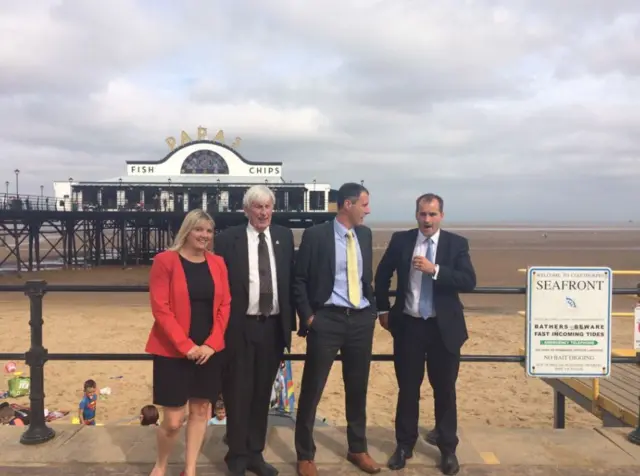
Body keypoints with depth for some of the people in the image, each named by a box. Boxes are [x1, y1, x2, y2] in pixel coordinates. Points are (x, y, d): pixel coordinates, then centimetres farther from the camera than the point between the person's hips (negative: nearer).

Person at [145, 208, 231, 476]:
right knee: (173, 420, 0)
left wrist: (211, 344, -7)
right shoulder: (165, 260, -8)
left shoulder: (218, 263, 5)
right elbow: (160, 308, -12)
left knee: (200, 410, 10)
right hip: (173, 351, -4)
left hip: (208, 350, 4)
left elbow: (224, 305, 4)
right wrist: (186, 346, -16)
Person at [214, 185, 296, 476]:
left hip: (274, 326, 3)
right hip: (240, 326, -3)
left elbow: (292, 278, 7)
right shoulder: (228, 239, -4)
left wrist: (290, 319, 2)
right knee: (238, 393, 7)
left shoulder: (284, 237, 6)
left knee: (262, 393, 14)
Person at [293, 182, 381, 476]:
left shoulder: (364, 234, 9)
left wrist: (373, 308, 12)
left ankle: (357, 449, 33)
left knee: (358, 386, 15)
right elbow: (299, 279, -5)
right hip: (327, 319, -5)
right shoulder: (316, 235, -8)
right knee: (312, 388, 4)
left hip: (362, 319, 5)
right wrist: (307, 316, -9)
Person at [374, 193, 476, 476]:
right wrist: (383, 309, 9)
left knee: (445, 390, 10)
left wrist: (435, 269, -24)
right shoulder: (400, 240, 0)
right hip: (408, 325, 1)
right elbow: (382, 275, 11)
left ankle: (448, 449, 26)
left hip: (443, 327, -1)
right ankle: (404, 445, 28)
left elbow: (469, 282, -14)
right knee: (407, 388, 12)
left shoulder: (456, 244, -3)